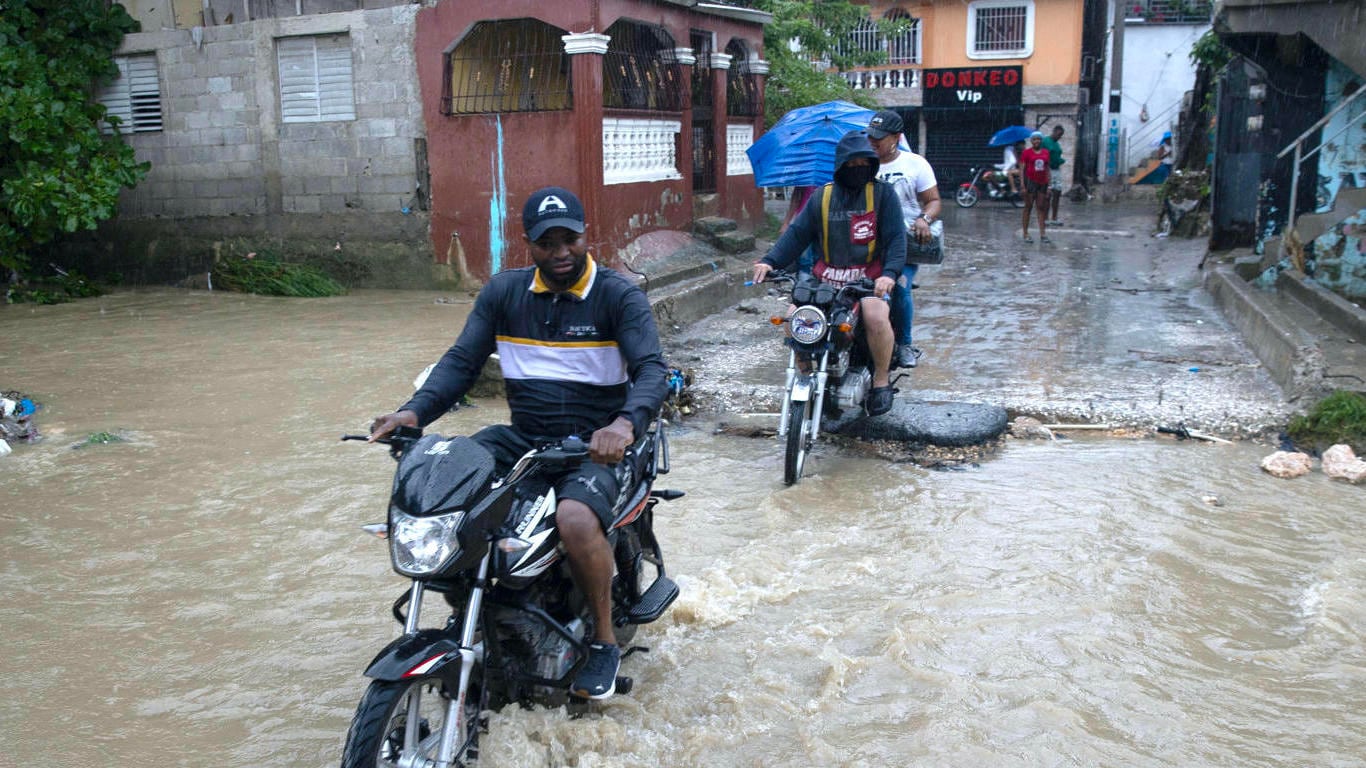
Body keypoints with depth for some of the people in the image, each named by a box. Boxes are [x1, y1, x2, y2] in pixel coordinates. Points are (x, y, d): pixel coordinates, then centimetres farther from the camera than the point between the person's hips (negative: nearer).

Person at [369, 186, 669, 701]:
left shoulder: (619, 296, -4)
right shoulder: (503, 291, 8)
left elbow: (652, 369, -16)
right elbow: (462, 360, 3)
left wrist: (627, 423, -38)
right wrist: (415, 411, -16)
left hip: (593, 443, -4)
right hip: (521, 437, 5)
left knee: (576, 519, -36)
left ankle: (604, 640, -9)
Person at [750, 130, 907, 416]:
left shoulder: (883, 194, 3)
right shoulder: (822, 196, 11)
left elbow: (895, 238, -5)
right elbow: (797, 233, 8)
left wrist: (889, 273, -23)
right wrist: (770, 261, -8)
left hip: (869, 278, -3)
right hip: (825, 278, 3)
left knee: (877, 318, -32)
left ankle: (882, 380, -8)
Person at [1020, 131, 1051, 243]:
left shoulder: (1045, 152, 10)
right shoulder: (1026, 152, -3)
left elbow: (1047, 169, 14)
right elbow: (1022, 169, -5)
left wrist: (1048, 185, 9)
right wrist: (1023, 185, -13)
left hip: (1042, 182, 4)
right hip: (1030, 182, -4)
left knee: (1041, 207, 4)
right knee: (1028, 207, 0)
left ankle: (1042, 234, 5)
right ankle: (1026, 234, 4)